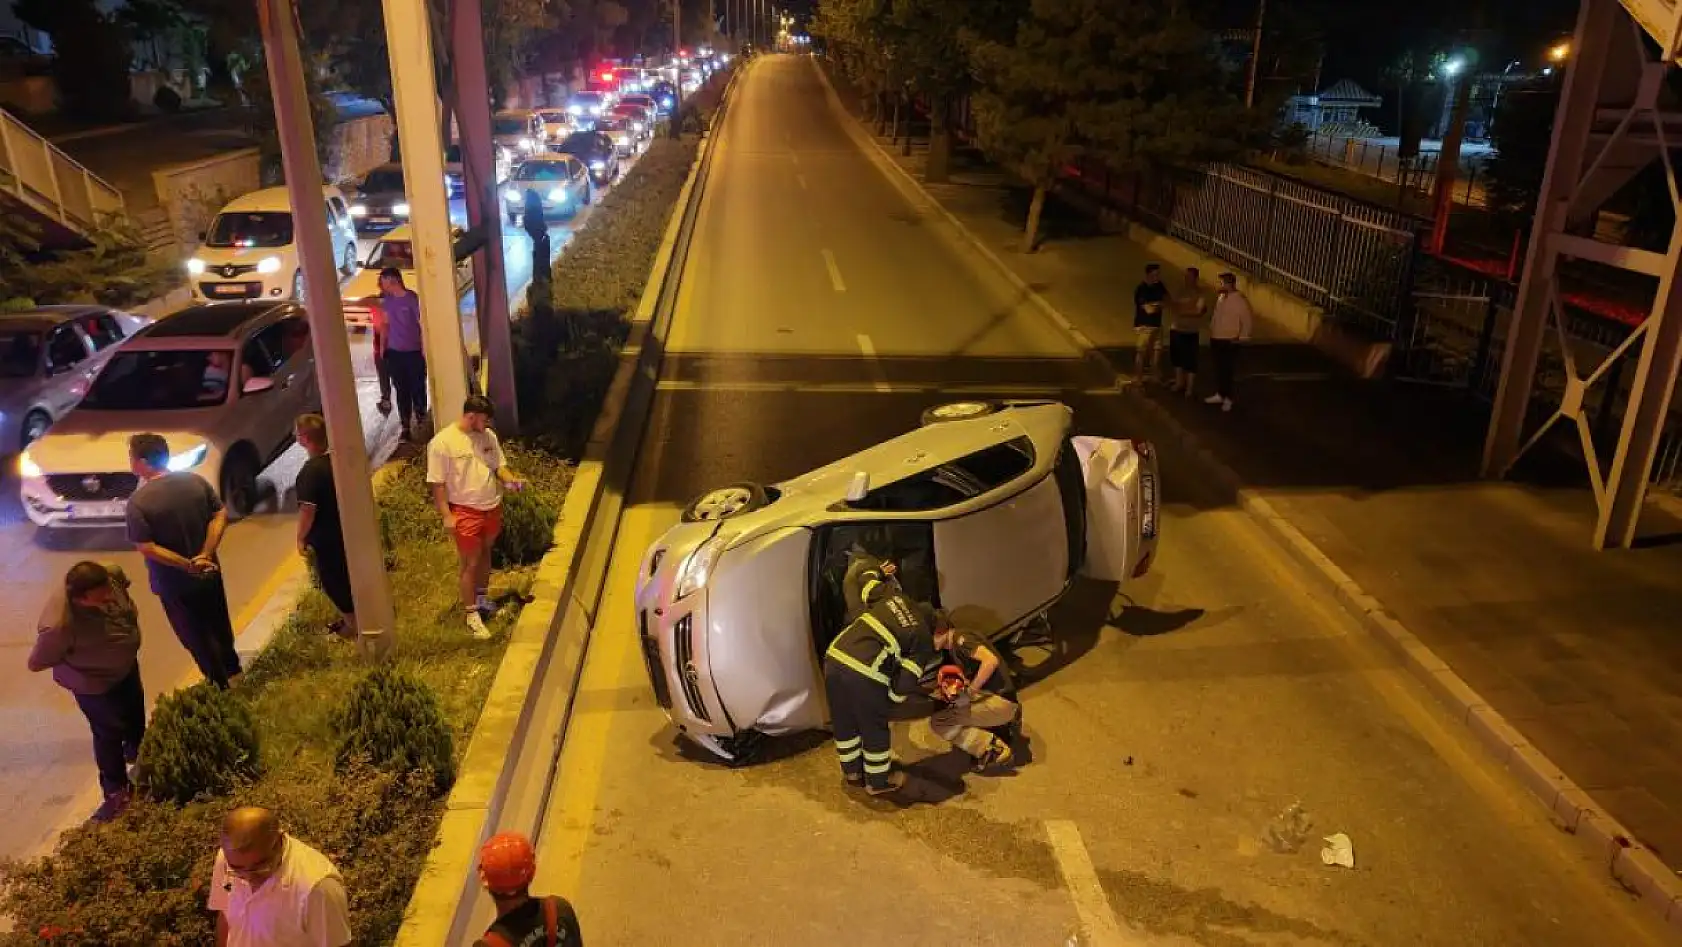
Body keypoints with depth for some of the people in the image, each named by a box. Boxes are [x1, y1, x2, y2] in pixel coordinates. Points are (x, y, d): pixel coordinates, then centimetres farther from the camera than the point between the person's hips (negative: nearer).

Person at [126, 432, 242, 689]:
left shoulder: (138, 502, -22)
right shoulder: (195, 481, -8)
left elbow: (147, 548, -23)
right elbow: (221, 515, -8)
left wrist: (188, 565, -19)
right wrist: (205, 555, -14)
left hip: (174, 582, -5)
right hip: (209, 572, 5)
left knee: (196, 635, 14)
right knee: (219, 624, 25)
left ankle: (222, 684, 28)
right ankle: (232, 670, 44)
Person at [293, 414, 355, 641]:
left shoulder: (311, 471, -28)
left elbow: (308, 510, -25)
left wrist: (301, 538, -11)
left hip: (326, 537, -8)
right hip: (347, 529, 8)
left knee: (332, 580, 9)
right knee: (348, 574, 22)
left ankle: (353, 624, 21)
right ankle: (352, 616, 37)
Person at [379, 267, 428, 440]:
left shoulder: (412, 298, -12)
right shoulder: (387, 300, 6)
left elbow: (422, 325, -11)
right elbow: (386, 324, 16)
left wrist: (424, 349, -13)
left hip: (414, 352, -5)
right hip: (394, 352, 5)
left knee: (417, 389, 2)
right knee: (401, 391, 7)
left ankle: (421, 422, 18)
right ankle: (406, 427, 13)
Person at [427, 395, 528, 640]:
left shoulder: (488, 436, 1)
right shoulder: (442, 442, -17)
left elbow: (499, 465, 10)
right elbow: (437, 483, -15)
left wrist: (512, 480, -11)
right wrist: (446, 515, -17)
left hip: (492, 507, 6)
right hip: (465, 511, -6)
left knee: (485, 553, 21)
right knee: (470, 563, 1)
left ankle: (482, 598, 39)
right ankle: (472, 615, 11)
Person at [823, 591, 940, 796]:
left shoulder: (897, 597, 19)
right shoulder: (924, 641, 6)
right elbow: (908, 679, 0)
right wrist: (894, 698, 19)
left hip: (834, 657, 6)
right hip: (863, 672, -6)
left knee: (844, 722, 25)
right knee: (875, 729, 18)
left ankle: (852, 772, 44)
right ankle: (878, 782, 34)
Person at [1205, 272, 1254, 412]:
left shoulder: (1240, 299, -15)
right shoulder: (1221, 296, 9)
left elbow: (1248, 319, -15)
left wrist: (1242, 338, -14)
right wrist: (1211, 329, 14)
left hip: (1229, 341, -7)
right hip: (1216, 339, 7)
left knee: (1227, 370, -1)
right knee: (1218, 368, 14)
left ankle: (1228, 398, 9)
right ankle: (1219, 394, 26)